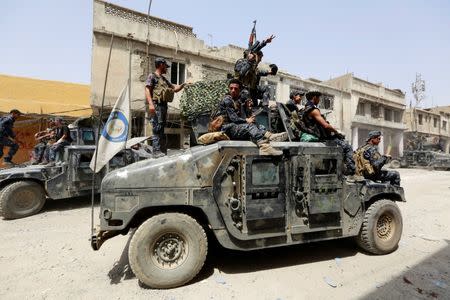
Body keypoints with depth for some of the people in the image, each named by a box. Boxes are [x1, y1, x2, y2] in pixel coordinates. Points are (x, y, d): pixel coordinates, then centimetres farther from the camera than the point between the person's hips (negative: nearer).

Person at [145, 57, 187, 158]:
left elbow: (175, 88, 32)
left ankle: (163, 151, 11)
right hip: (156, 105, -8)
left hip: (164, 105, 8)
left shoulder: (164, 79, 26)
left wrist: (183, 84, 17)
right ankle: (157, 152, -16)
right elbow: (147, 90, -8)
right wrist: (150, 103, -22)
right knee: (157, 128, -14)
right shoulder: (152, 76, 3)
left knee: (162, 129, 8)